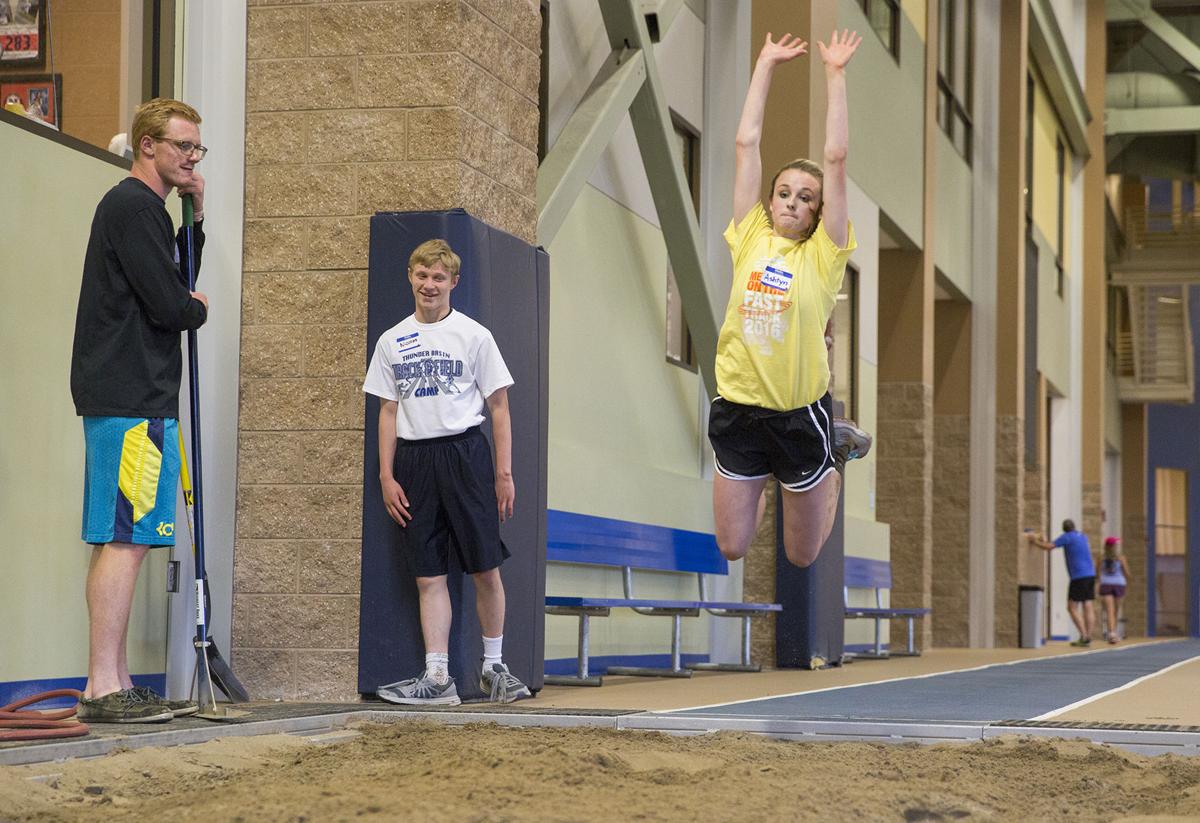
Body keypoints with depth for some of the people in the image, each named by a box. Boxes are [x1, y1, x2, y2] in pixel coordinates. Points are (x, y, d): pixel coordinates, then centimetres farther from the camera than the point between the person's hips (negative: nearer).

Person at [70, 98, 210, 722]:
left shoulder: (142, 208, 22)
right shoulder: (133, 205, -10)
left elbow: (177, 280, 25)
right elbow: (169, 305, -16)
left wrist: (196, 215, 15)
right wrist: (198, 309, 6)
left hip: (131, 395, 11)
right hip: (132, 397, -11)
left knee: (122, 540, 10)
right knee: (126, 539, -12)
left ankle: (115, 683, 14)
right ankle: (102, 688, -13)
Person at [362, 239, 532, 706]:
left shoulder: (473, 335, 2)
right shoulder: (392, 342, 11)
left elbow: (498, 406, 3)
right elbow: (388, 411, 12)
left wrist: (504, 473, -2)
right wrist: (386, 477, 4)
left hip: (464, 453, -2)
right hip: (413, 457, 3)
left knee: (485, 570, -1)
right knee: (428, 575, 0)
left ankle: (493, 666, 14)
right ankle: (437, 678, 0)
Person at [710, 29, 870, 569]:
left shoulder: (823, 255, -3)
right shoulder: (750, 239, 2)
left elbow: (836, 158, -9)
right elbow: (747, 144, 3)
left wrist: (835, 74, -8)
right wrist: (766, 65, 3)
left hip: (800, 413, -2)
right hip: (737, 409, 2)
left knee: (803, 555, 14)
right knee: (732, 548, 10)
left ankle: (835, 452, 40)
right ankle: (765, 484, 40)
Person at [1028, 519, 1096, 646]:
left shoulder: (1067, 537, -4)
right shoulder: (1083, 537, 18)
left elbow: (1048, 547, -9)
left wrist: (1035, 541, 9)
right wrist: (1045, 540, 33)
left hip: (1078, 576, -7)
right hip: (1090, 574, 7)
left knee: (1072, 608, -2)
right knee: (1088, 608, 2)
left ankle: (1083, 636, -12)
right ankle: (1088, 638, -2)